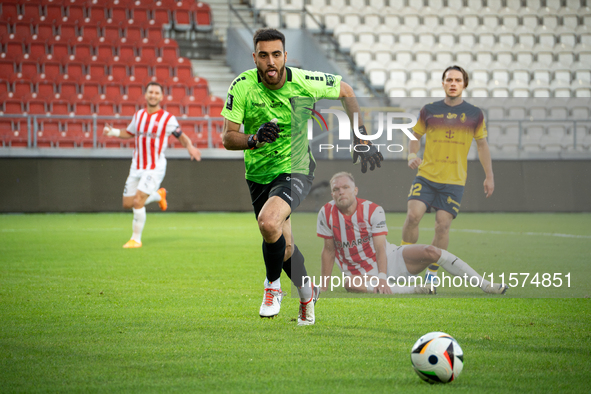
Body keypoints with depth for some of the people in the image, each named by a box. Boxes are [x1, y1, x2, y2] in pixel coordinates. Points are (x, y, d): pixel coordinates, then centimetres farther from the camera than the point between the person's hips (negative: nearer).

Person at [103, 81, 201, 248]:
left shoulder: (168, 119, -7)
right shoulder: (139, 115, 7)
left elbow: (182, 137, 2)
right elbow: (129, 133, 22)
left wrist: (190, 147, -19)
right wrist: (112, 132, 5)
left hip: (155, 168, -6)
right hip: (136, 168, 6)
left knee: (138, 202, -18)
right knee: (127, 203, 7)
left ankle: (136, 239, -2)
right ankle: (158, 195, 34)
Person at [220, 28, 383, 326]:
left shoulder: (305, 82, -16)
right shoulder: (242, 86, -15)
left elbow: (345, 91, 3)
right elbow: (227, 138, -14)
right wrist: (254, 139, -36)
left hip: (295, 170, -3)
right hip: (258, 175, 3)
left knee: (269, 222, -31)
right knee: (284, 248, 12)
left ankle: (273, 285, -3)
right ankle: (307, 293, 44)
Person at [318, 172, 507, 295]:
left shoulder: (373, 211, -10)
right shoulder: (327, 213, -8)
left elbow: (380, 248, -18)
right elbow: (328, 250, 0)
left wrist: (382, 277, -33)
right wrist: (323, 287, -1)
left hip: (390, 258, 1)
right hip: (363, 274, -1)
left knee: (430, 251, -22)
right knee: (350, 285, -38)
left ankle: (486, 285, -18)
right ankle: (413, 290, -35)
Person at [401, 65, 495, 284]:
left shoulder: (474, 114, 5)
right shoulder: (429, 111, 5)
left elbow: (482, 145, 13)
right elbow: (415, 136, 15)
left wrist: (489, 176, 10)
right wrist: (412, 155, -5)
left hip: (454, 180, 0)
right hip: (426, 176, 1)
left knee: (442, 225, -8)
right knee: (413, 215, -16)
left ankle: (432, 272, 7)